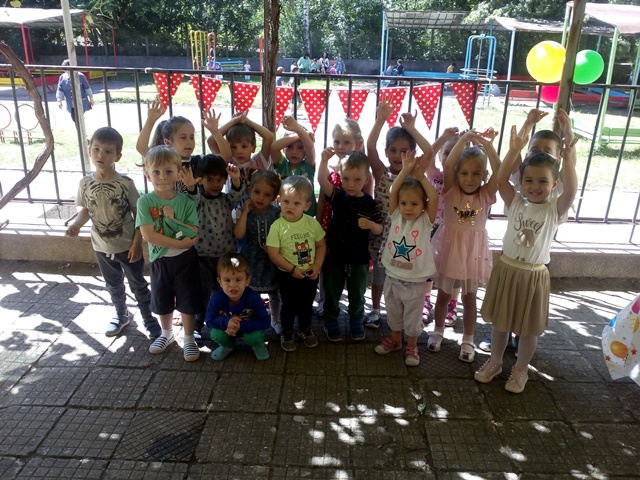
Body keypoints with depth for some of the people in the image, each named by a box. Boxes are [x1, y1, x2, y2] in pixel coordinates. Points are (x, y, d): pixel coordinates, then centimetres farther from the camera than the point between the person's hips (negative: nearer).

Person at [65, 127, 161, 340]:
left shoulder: (126, 183, -16)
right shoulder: (85, 183, -7)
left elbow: (138, 214, -10)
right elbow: (86, 210, 5)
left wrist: (137, 243, -12)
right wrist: (76, 224, -16)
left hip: (127, 246, -3)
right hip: (102, 247, 4)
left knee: (138, 285, 11)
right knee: (113, 285, 22)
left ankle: (149, 319, 28)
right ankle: (121, 315, 45)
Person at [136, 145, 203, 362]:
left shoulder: (185, 202, -9)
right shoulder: (145, 202, -12)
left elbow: (194, 234, -12)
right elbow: (148, 235, -20)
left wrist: (173, 219, -24)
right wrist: (181, 242, -22)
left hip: (185, 259, -1)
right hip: (160, 260, 1)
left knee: (187, 300, 9)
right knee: (163, 300, 19)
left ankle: (189, 339, 28)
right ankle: (166, 333, 43)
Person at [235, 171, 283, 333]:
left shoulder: (276, 212, -9)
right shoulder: (244, 212, -12)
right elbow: (238, 234, -25)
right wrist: (245, 211, -25)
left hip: (271, 259, 2)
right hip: (251, 259, -1)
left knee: (274, 292, 18)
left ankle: (275, 319, 41)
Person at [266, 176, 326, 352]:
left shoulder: (312, 223, -10)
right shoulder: (277, 226, -19)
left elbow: (321, 245, 0)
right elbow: (273, 253, -19)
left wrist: (317, 266, -12)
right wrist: (293, 269, -20)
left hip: (310, 274, 3)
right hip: (288, 275, -3)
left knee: (307, 304, 21)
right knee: (289, 305, 14)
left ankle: (305, 329, 45)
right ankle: (287, 333, 36)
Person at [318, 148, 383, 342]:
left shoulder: (370, 203, -7)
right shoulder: (337, 196, -9)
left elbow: (379, 230, -1)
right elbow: (323, 181, -28)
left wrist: (370, 224, -24)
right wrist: (324, 160, -44)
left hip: (359, 258, 1)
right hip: (335, 255, 0)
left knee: (357, 295, 17)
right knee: (332, 293, 14)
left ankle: (356, 322, 39)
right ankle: (331, 323, 35)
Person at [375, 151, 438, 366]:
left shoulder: (425, 221, -11)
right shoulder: (396, 217, -5)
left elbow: (434, 198, -25)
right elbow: (392, 192, -16)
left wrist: (420, 175, -22)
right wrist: (406, 170, -21)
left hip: (415, 282, -3)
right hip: (393, 278, 3)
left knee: (413, 317, 15)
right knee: (393, 314, 22)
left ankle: (411, 346, 35)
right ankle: (395, 339, 44)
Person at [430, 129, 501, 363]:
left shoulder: (486, 195, -8)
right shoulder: (451, 191, -10)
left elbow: (499, 171, -24)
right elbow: (447, 165, -26)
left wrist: (487, 144, -34)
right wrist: (464, 139, -34)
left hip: (473, 250, 0)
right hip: (449, 248, 0)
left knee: (469, 298, 12)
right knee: (443, 295, 14)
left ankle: (468, 341, 27)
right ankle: (437, 332, 34)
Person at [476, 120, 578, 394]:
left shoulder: (555, 210, -9)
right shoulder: (515, 203, -4)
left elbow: (571, 191, -28)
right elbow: (501, 179, -16)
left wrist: (569, 159, -37)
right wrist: (514, 151, -26)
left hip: (534, 275, -2)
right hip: (506, 269, 2)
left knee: (529, 328, 13)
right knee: (499, 321, 17)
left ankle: (521, 370, 33)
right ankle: (495, 362, 37)